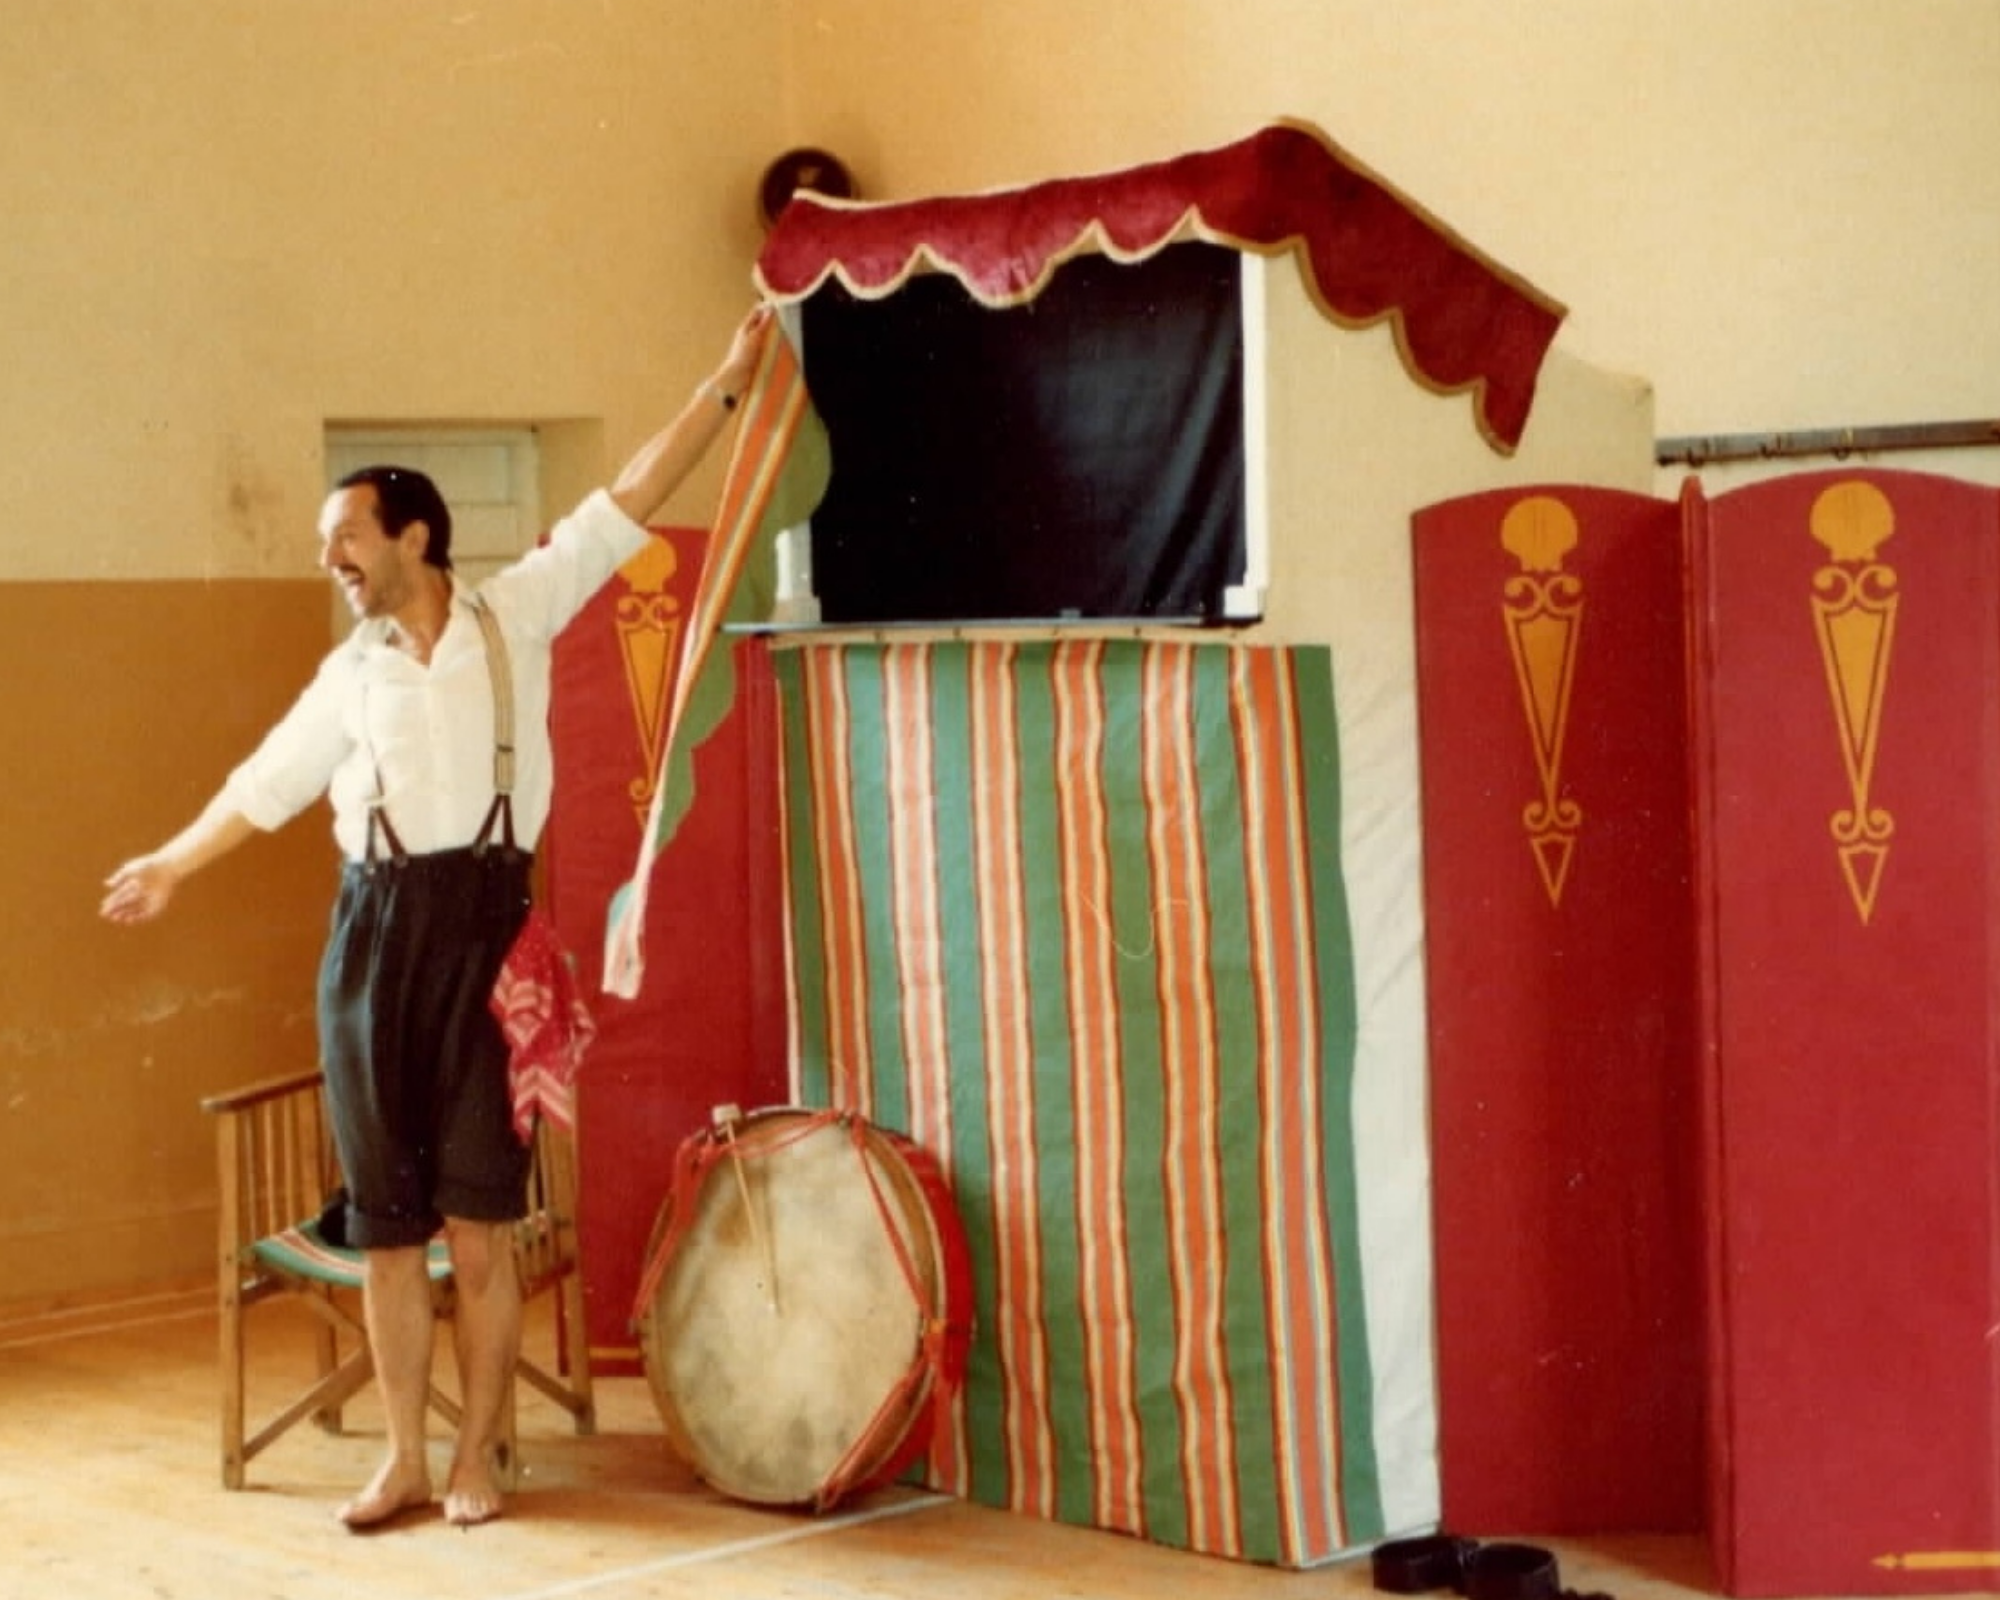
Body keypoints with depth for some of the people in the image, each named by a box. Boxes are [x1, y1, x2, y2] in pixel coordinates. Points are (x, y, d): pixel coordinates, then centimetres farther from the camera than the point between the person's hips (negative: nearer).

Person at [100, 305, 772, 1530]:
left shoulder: (516, 614, 3)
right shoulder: (350, 674, 13)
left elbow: (629, 505, 1)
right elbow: (268, 783, 25)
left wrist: (727, 385, -2)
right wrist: (175, 863, 35)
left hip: (484, 919, -3)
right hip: (375, 931, 3)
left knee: (479, 1220, -1)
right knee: (389, 1224, 5)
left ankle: (478, 1456, 10)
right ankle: (405, 1458, 15)